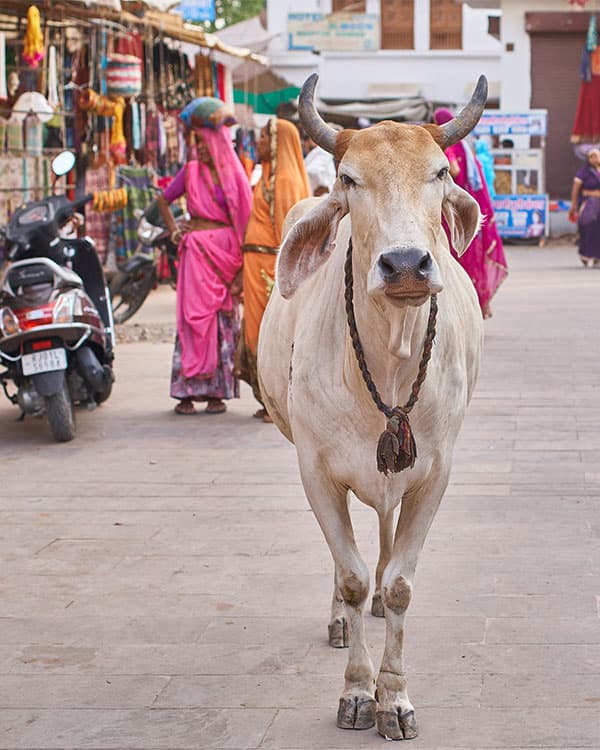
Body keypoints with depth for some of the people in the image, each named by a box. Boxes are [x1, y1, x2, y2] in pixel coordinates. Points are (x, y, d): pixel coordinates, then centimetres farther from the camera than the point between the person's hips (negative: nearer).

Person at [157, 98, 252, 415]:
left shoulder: (234, 174, 6)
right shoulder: (191, 171, 5)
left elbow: (246, 216, 7)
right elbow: (163, 201, 16)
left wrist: (242, 259, 0)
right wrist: (174, 232, 5)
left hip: (226, 251, 1)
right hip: (197, 251, -1)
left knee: (224, 318, 0)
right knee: (194, 315, -6)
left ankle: (217, 392, 4)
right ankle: (187, 392, -4)